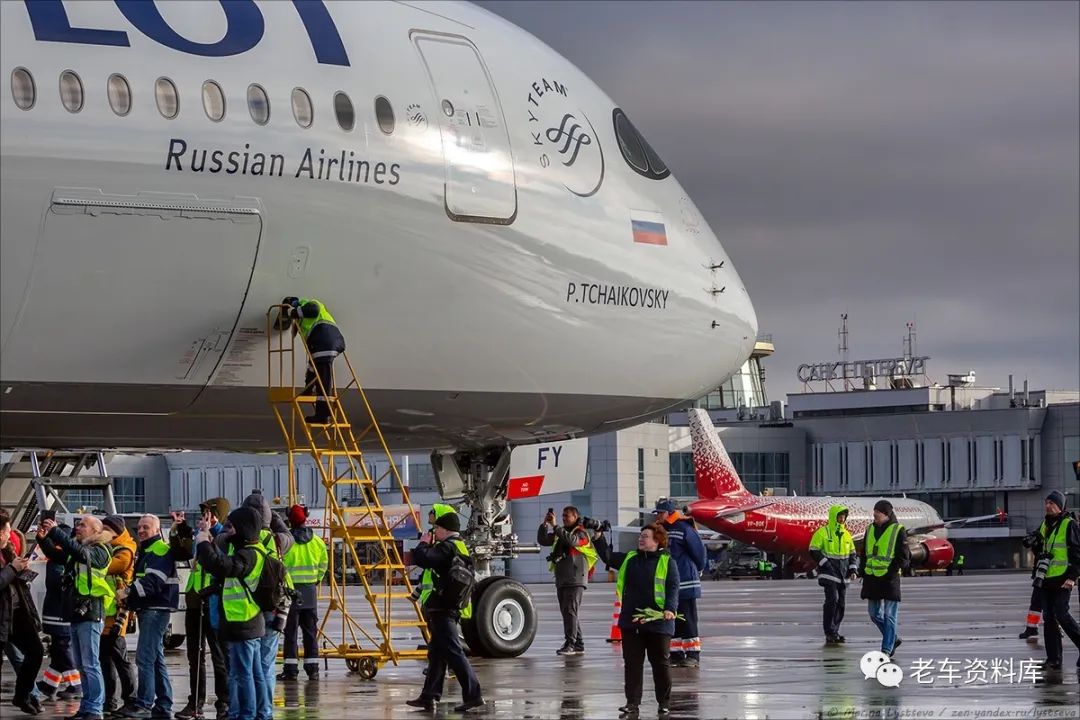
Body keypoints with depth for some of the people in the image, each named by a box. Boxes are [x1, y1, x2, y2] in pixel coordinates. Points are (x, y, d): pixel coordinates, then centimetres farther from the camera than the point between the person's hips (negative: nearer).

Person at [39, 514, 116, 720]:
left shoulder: (100, 551, -7)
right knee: (81, 665, 11)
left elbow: (81, 553, -25)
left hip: (91, 612, -9)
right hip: (76, 612, 9)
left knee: (90, 664, -9)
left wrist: (54, 532, -27)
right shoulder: (76, 551, 17)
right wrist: (44, 537, -6)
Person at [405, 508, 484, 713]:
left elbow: (422, 559, -25)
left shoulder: (447, 547, -15)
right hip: (451, 607, 10)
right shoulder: (461, 547, 16)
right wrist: (431, 546, 16)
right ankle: (429, 697, 19)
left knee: (453, 653, -10)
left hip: (442, 609, -10)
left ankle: (473, 695, -12)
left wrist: (424, 543, -6)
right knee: (436, 653, 15)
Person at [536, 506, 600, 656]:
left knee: (570, 611, -15)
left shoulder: (581, 533, -4)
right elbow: (542, 541, 16)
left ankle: (570, 644, -18)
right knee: (567, 612, 10)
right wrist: (545, 524, 1)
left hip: (575, 580, -8)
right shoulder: (560, 534, 19)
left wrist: (555, 526, -24)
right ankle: (579, 644, 15)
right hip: (561, 580, 8)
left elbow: (572, 540, -25)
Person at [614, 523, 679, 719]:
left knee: (660, 663, 4)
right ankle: (633, 702, 10)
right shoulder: (630, 559, 10)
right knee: (632, 663, 5)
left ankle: (664, 703, 13)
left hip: (658, 622, -5)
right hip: (631, 621, 5)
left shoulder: (667, 562, -5)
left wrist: (670, 609, -25)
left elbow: (673, 587, -11)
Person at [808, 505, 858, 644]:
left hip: (843, 575, 6)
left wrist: (853, 570, 5)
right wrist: (826, 564, -14)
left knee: (840, 604, 7)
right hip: (829, 574, -6)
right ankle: (829, 632, -13)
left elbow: (852, 554, 19)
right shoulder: (822, 532, -6)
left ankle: (834, 632, 15)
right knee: (832, 600, -17)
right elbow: (813, 551, -7)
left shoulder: (846, 534, 12)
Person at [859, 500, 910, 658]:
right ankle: (893, 639, 30)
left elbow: (903, 556, -7)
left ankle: (886, 649, -3)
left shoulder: (897, 530, -6)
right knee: (874, 614, 12)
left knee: (889, 615, -4)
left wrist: (893, 569, -18)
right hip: (872, 578, 7)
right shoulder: (870, 529, 12)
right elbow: (864, 553, 19)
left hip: (890, 578, -6)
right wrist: (863, 572, 13)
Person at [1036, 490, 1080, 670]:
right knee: (1049, 618, 4)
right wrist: (1037, 574, 21)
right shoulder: (1045, 525, 16)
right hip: (1047, 579, 8)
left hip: (1062, 579, -8)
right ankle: (1053, 660, 6)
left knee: (1061, 614, -14)